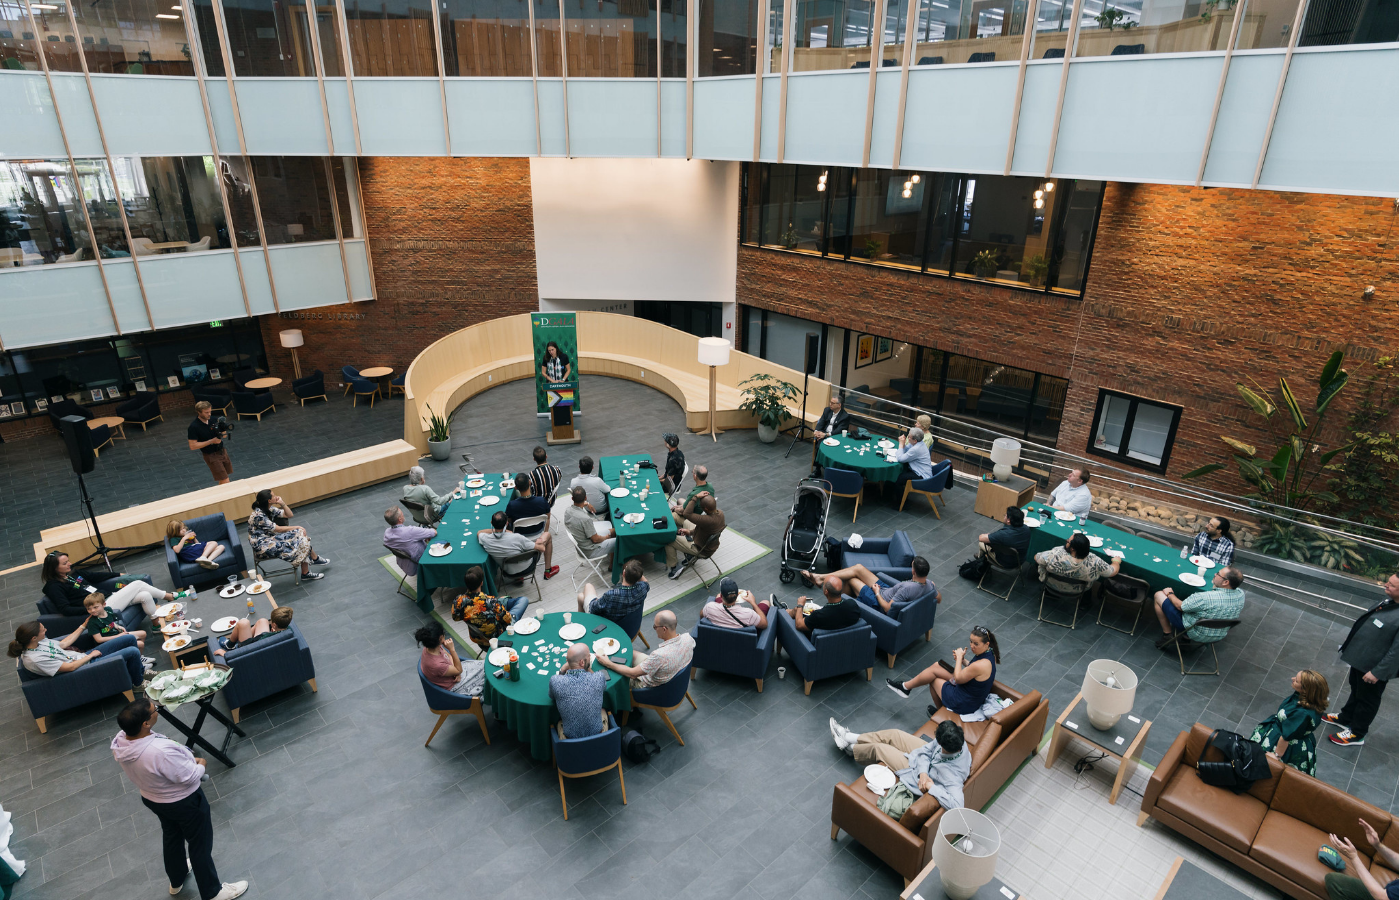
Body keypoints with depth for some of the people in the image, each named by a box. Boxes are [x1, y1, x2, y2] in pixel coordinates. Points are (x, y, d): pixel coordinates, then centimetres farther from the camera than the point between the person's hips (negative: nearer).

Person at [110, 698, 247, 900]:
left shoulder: (119, 742, -20)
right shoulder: (161, 751, -43)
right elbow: (190, 777, -28)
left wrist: (186, 760, 3)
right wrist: (200, 764, -7)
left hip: (151, 799, 7)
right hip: (184, 801, -7)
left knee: (171, 837, 32)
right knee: (200, 845, 15)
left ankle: (176, 880, 56)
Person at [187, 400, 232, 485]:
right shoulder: (193, 427, -17)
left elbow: (223, 434, 12)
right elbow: (193, 446, -17)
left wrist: (222, 432, -13)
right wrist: (211, 441, -22)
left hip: (222, 451, 6)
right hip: (211, 456, -6)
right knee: (225, 482, -8)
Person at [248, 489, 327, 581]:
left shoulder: (268, 509, 4)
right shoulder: (258, 515, -22)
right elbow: (278, 529, -17)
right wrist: (297, 527, -8)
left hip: (270, 538, 9)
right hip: (262, 547, -9)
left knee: (301, 533, -8)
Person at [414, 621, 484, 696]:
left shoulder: (430, 648, -18)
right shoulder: (436, 664, -42)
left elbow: (449, 656, 0)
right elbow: (459, 670, -25)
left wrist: (457, 673, -15)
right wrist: (452, 649, -35)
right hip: (452, 686, -7)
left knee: (484, 665, 8)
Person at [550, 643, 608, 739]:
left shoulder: (555, 681, -25)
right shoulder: (599, 678, -25)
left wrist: (562, 670, -4)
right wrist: (588, 668, 3)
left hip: (570, 738, 0)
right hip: (597, 734, 0)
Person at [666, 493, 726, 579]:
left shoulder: (708, 520, -42)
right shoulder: (720, 513, -14)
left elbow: (687, 514, -35)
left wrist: (695, 498, -34)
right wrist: (690, 531, 1)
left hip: (701, 549, -8)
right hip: (710, 544, 8)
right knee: (686, 522, 23)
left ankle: (674, 568, 15)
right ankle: (690, 556, 27)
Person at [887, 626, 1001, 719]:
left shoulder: (981, 664, -34)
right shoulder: (989, 654, -6)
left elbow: (958, 679, -21)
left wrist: (959, 658, -9)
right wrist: (963, 660, -4)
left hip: (964, 705, -9)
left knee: (933, 678, 9)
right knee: (936, 666, 11)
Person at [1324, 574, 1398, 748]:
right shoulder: (1390, 601, -6)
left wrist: (1377, 672, -22)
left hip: (1374, 668, -8)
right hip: (1360, 659, 8)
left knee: (1367, 700, 14)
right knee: (1356, 690, 28)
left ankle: (1357, 734, 34)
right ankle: (1346, 718, 50)